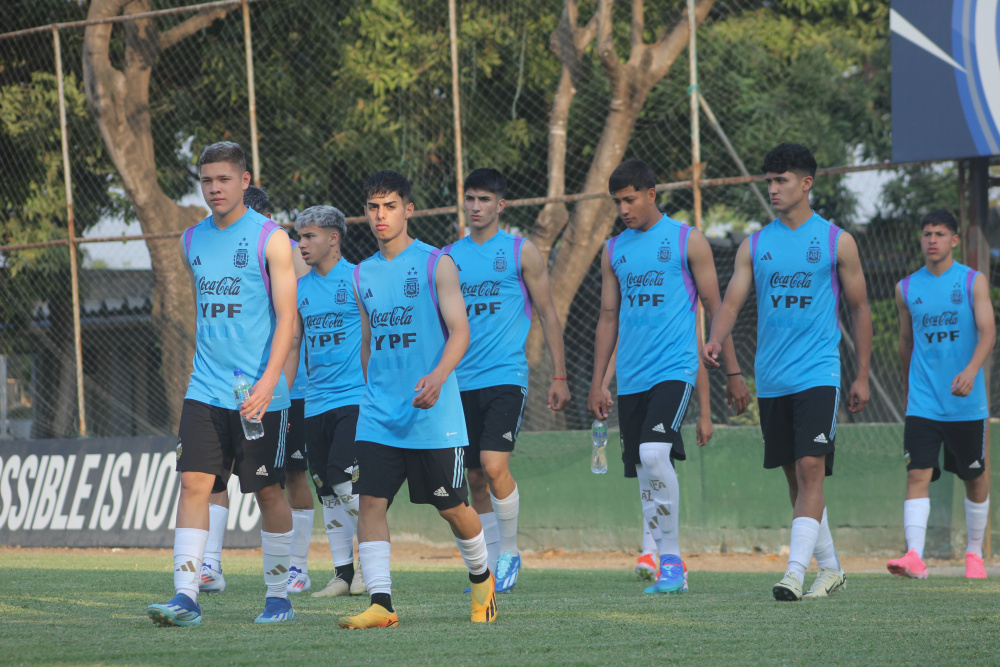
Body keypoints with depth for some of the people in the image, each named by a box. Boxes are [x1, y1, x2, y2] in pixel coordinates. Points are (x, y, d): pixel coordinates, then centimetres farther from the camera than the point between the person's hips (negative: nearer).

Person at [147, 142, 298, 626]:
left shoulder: (271, 239, -5)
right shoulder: (193, 240, 11)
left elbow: (286, 317, -10)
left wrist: (268, 381, -20)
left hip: (260, 395, -4)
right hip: (205, 391, 4)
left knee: (268, 491, 4)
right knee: (194, 483, -8)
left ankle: (278, 596, 16)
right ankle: (186, 597, -12)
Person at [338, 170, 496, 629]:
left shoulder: (436, 264, -4)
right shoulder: (363, 275, 12)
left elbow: (459, 330, -11)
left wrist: (438, 376, -28)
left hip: (434, 415, -4)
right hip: (379, 416, 4)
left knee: (452, 506, 5)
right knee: (370, 501, -11)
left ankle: (482, 578, 31)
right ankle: (380, 604, -13)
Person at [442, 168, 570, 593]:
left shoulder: (521, 252, 3)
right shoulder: (449, 256, 11)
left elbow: (548, 314, 5)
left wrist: (559, 376, 1)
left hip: (506, 377, -4)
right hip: (462, 382, 4)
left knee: (495, 465, -19)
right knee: (475, 479, 5)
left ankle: (509, 552, -3)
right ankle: (491, 566, 15)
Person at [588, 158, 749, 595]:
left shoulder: (688, 241, 2)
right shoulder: (614, 251, 15)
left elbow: (715, 308, 2)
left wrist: (733, 372, -1)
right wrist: (597, 383, 14)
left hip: (674, 369, -5)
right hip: (631, 378, 6)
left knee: (654, 452, -24)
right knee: (644, 471, 3)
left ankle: (672, 558, -17)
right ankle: (667, 566, 10)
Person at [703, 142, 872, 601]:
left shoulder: (836, 241, 1)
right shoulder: (755, 245, 9)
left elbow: (859, 309, 6)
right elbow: (732, 302, 2)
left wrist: (862, 376, 4)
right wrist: (715, 340, -20)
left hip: (818, 374, -4)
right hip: (771, 380, 4)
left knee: (811, 468, -17)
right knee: (794, 475, 9)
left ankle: (796, 571, -23)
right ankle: (829, 568, 22)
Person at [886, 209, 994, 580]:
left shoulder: (974, 282, -1)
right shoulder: (906, 288, 6)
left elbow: (987, 331, -12)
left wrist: (971, 370, -29)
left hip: (967, 403, -1)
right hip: (923, 405, 1)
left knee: (975, 478, 10)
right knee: (918, 475, -14)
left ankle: (974, 552, 27)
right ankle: (914, 556, -23)